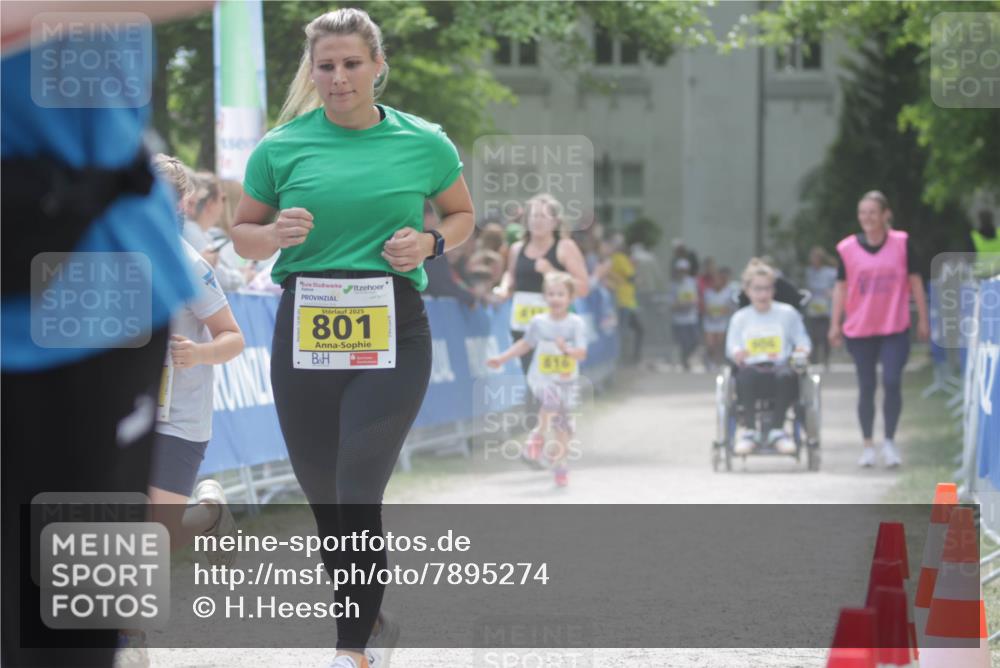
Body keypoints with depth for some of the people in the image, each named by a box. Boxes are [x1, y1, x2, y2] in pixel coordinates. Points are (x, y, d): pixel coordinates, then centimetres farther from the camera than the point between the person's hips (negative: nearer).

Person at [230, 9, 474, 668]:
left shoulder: (424, 143, 2)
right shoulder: (281, 147, 3)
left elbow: (462, 214, 17)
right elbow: (243, 233, 13)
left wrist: (430, 243, -4)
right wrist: (274, 235, -10)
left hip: (394, 331, -2)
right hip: (304, 333, 2)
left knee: (359, 492, -15)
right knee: (323, 495, 9)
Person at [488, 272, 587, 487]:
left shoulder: (576, 323, -6)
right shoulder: (538, 322, -1)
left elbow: (582, 354, -11)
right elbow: (525, 344, 17)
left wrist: (568, 350, -32)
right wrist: (502, 358, 17)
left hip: (567, 381, 1)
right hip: (542, 378, -1)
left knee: (564, 425, 3)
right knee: (551, 398, -33)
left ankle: (560, 464, 20)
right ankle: (540, 433, -9)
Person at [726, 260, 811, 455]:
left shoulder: (788, 313, 14)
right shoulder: (740, 318, 18)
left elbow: (802, 341, 13)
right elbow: (732, 346, 13)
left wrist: (801, 351, -11)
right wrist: (737, 354, -11)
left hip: (779, 367, -1)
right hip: (752, 368, 1)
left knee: (786, 375, -39)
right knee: (746, 375, -38)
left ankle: (776, 429, -25)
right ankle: (749, 430, -29)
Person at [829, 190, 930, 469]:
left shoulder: (901, 243, -2)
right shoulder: (848, 248, -1)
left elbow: (915, 281, 5)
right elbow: (841, 287, 5)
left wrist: (923, 319, 6)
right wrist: (835, 323, 2)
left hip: (895, 329, -1)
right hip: (859, 330, 1)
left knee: (892, 382, -12)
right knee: (866, 387, 7)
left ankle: (890, 441, 3)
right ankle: (867, 445, 17)